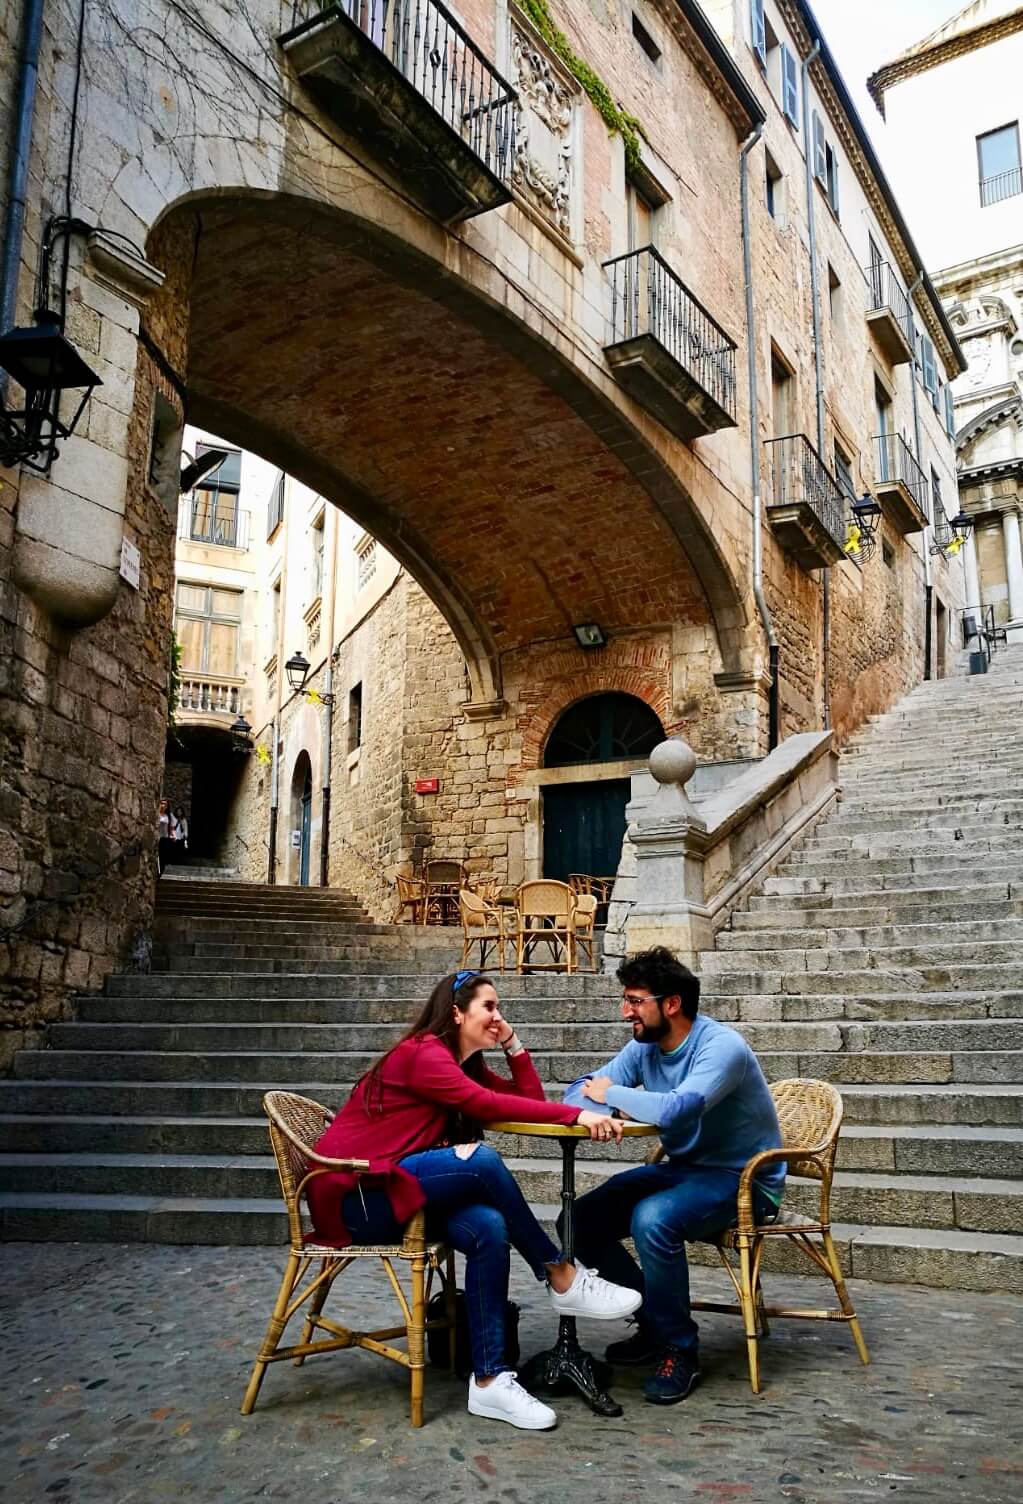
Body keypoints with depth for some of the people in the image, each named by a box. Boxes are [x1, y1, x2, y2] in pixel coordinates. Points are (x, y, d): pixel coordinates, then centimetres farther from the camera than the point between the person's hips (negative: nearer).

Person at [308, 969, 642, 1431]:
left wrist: (512, 1044, 3)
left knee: (489, 1229, -22)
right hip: (351, 1196, -8)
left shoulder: (467, 1064, 14)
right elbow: (489, 1105, -26)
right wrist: (578, 1115, -28)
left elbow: (530, 1099, 8)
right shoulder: (423, 1053, -14)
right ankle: (562, 1280, -16)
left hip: (394, 1192, 8)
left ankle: (489, 1380, -19)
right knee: (479, 1160, -28)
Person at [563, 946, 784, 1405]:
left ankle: (680, 1349, -11)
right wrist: (620, 1105, -24)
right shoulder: (645, 1047, -2)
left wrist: (611, 1093, -24)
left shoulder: (722, 1047, -25)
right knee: (582, 1220, -3)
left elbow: (676, 1110, -41)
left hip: (743, 1179, -8)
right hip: (683, 1169, 8)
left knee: (652, 1219, -33)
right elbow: (579, 1090, -1)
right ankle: (654, 1322, 13)